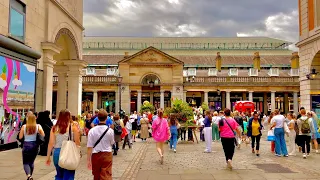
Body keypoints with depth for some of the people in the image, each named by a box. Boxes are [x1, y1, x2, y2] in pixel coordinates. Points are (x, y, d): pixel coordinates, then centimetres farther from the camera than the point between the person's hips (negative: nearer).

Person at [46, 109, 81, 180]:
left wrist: (48, 157, 10)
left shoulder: (54, 128, 2)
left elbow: (51, 143, 2)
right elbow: (77, 142, -6)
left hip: (57, 152, 3)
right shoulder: (73, 127, -4)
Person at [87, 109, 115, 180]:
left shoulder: (92, 130, -8)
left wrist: (88, 159, -2)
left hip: (95, 155, 2)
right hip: (107, 155, -2)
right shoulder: (110, 130, -9)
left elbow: (89, 146, -8)